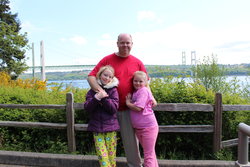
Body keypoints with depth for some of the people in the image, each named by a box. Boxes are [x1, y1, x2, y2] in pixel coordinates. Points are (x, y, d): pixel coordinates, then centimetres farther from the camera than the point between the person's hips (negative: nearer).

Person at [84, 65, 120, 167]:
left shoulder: (113, 90, 0)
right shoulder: (93, 90, 5)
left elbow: (114, 108, -9)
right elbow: (87, 108, -5)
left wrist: (104, 98, -20)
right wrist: (96, 97, -20)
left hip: (110, 127, -1)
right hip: (97, 128, 1)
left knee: (111, 156, 5)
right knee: (102, 155, -1)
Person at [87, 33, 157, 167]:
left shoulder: (137, 63, 6)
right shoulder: (107, 60, -1)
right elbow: (91, 77, -5)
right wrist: (99, 90, -23)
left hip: (128, 108, 1)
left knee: (131, 138, 7)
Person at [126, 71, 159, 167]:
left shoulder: (143, 91, -14)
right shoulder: (134, 92, 12)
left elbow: (138, 108, -22)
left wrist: (128, 103, -7)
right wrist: (129, 101, -3)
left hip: (148, 127, -9)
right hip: (138, 128, 9)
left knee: (148, 154, 0)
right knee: (150, 152, 21)